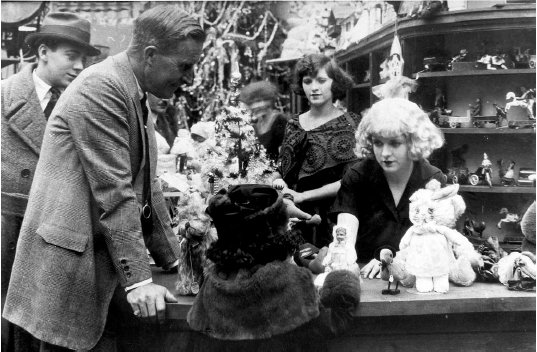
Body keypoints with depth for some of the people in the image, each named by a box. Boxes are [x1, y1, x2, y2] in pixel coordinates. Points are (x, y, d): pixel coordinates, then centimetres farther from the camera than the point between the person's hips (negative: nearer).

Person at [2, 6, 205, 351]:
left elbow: (145, 184, 16)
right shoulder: (99, 88, -17)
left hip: (105, 264, 9)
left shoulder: (133, 93, 12)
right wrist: (138, 279, -19)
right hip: (71, 264, -9)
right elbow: (114, 194, -21)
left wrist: (173, 260, 15)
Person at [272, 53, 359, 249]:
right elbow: (281, 169, 16)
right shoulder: (294, 124, 9)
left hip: (332, 221, -3)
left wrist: (302, 195, -16)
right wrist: (278, 180, -7)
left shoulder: (349, 123, -3)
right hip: (295, 220, 3)